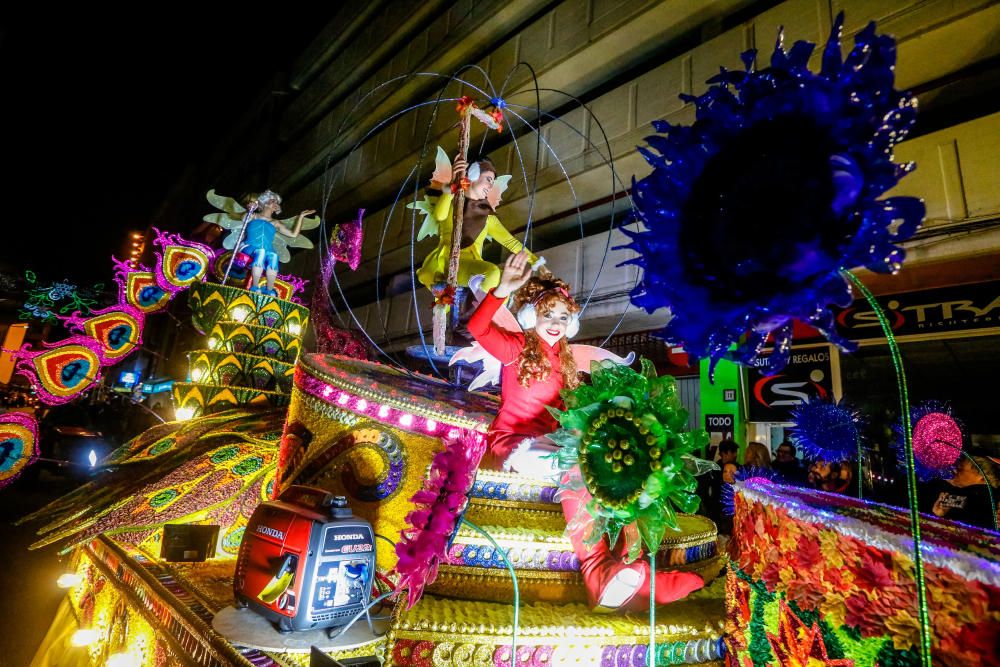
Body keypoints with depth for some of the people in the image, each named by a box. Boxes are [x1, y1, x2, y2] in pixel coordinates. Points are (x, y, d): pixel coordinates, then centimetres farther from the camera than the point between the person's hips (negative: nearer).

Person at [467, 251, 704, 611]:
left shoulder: (563, 360, 19)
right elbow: (476, 328, -19)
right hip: (512, 441, -6)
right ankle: (601, 572, -30)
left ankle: (627, 569, -26)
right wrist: (502, 290, -34)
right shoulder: (516, 347, 0)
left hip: (547, 444, 6)